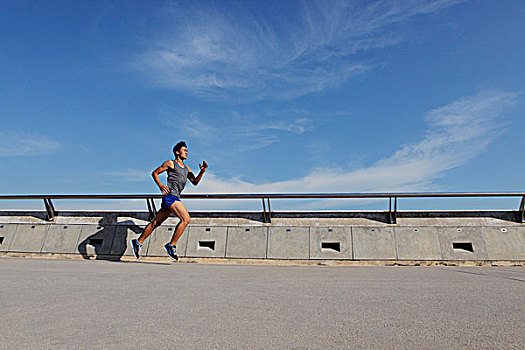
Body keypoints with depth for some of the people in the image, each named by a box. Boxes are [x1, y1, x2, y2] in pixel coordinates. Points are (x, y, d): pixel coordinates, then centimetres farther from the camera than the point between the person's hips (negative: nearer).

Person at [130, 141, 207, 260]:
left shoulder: (186, 168, 24)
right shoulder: (170, 163, 4)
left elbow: (195, 182, 19)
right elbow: (154, 173, 7)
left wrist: (202, 171, 3)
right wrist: (161, 186, -7)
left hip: (175, 197, 8)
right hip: (170, 195, -8)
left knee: (156, 222, 11)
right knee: (186, 219, -17)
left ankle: (137, 242, 19)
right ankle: (172, 245, -12)